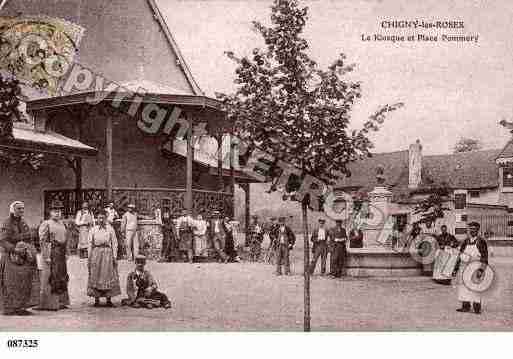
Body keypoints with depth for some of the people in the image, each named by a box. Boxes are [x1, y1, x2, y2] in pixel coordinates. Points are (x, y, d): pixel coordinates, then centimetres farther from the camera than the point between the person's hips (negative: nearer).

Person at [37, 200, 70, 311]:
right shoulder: (46, 224, -6)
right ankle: (48, 304, 0)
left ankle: (60, 302, 16)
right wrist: (46, 257, -18)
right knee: (49, 279, -5)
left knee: (62, 278, 9)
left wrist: (65, 254, 16)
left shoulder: (61, 224, 17)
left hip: (61, 255, 8)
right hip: (51, 254, -8)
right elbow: (43, 241, -12)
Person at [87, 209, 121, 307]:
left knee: (108, 277, -1)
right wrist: (89, 258, 4)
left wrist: (115, 257, -3)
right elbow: (90, 244, 9)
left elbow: (114, 244, 4)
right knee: (95, 277, 1)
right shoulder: (93, 230, 9)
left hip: (107, 253, -1)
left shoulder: (110, 229, 6)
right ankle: (96, 300, 8)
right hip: (96, 253, 1)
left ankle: (109, 300, 5)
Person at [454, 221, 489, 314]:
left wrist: (481, 269, -20)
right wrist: (457, 268, 10)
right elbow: (460, 255, 14)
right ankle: (465, 306, 16)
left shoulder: (481, 242, -5)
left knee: (475, 288, -4)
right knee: (463, 287, 7)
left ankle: (477, 307, 5)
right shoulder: (465, 242, 10)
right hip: (464, 268, 5)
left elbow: (484, 257, -10)